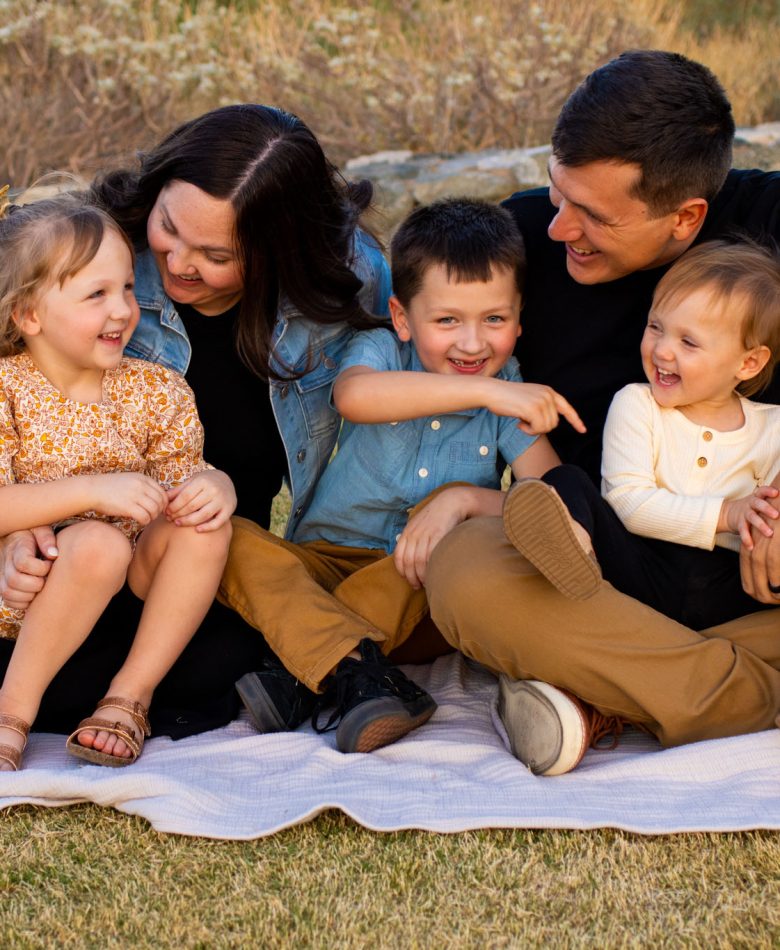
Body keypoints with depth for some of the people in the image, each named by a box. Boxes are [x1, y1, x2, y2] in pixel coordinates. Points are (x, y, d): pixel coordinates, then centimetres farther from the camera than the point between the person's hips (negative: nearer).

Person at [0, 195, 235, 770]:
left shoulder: (157, 392, 0)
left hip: (131, 579, 5)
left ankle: (130, 698, -15)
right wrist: (93, 491, -31)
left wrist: (216, 487, -22)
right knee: (99, 543, -35)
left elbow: (180, 484, 3)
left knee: (203, 525, -22)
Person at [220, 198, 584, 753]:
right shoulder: (381, 352, -9)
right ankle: (356, 670, -41)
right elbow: (353, 396, -35)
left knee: (460, 499, -28)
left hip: (422, 598, 0)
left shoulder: (517, 399, -5)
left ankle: (302, 679, -32)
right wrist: (483, 391, -42)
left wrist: (463, 501, -32)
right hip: (324, 564, 0)